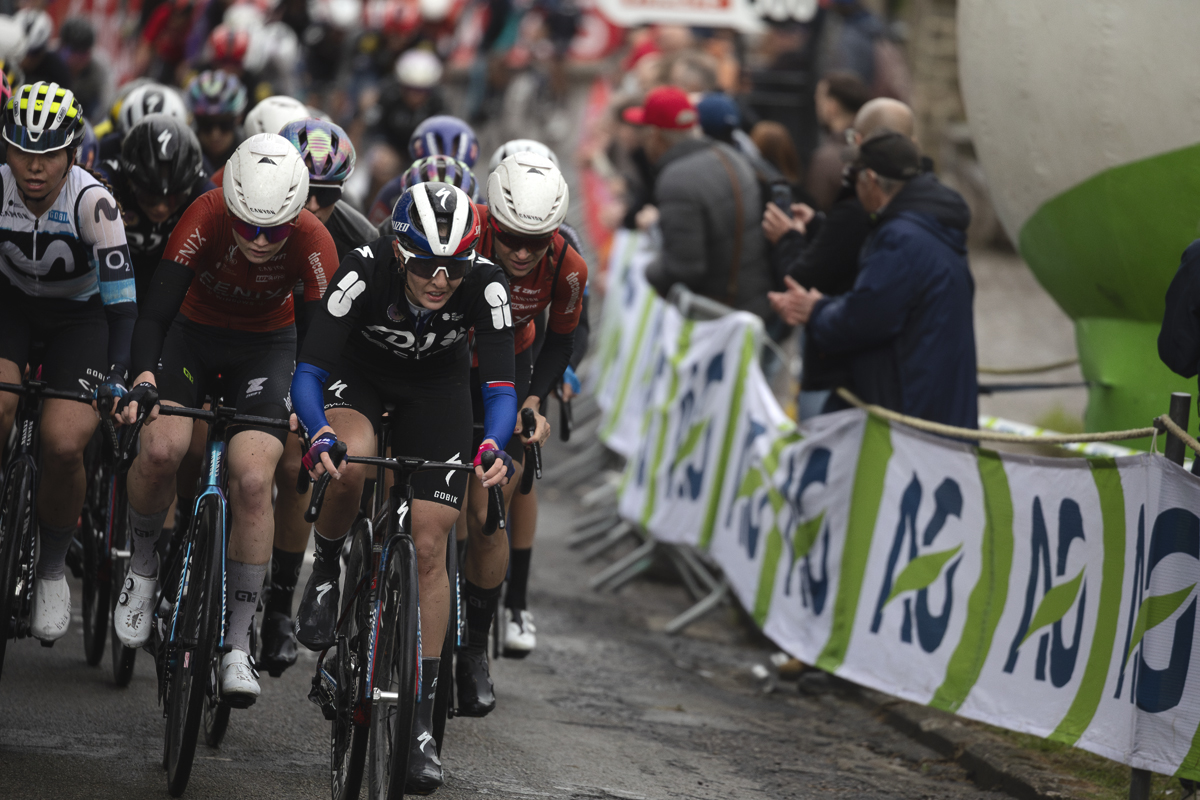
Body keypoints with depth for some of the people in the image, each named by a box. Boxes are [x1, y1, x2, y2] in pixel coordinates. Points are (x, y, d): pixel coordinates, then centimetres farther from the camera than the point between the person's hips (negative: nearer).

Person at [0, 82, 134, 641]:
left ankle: (52, 568, 4)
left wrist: (117, 379, -40)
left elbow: (122, 298, -31)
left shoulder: (91, 201, -29)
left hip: (79, 317, -2)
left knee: (63, 444, -20)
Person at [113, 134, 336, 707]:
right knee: (162, 447, -27)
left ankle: (238, 643, -7)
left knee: (252, 479, -20)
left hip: (266, 347, 0)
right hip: (194, 334, 0)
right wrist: (144, 380, -46)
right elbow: (155, 311, -31)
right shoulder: (204, 219, -29)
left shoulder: (312, 243, -27)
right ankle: (143, 565, 4)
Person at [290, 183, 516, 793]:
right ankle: (326, 571, -3)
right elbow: (308, 371, -35)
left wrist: (494, 445, -50)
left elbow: (500, 386, -30)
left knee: (429, 548, -6)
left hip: (438, 384, 1)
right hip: (360, 370, -1)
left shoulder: (484, 284, -32)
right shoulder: (363, 272, -35)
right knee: (350, 461, -35)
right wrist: (319, 435, -54)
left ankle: (420, 720, 2)